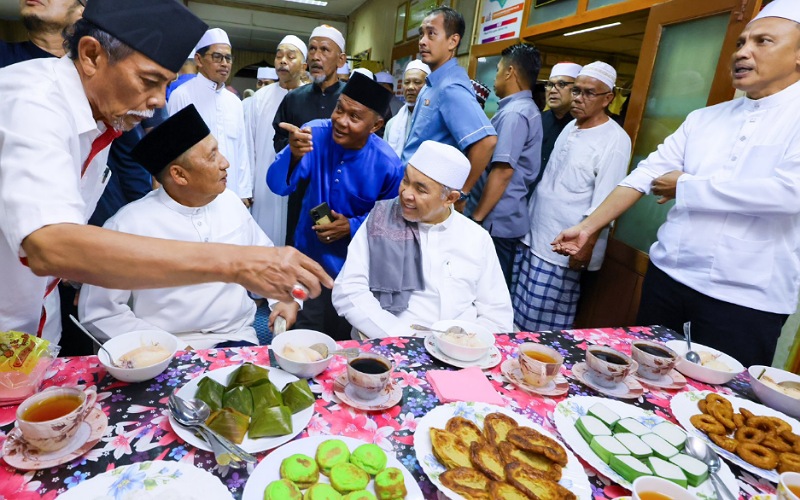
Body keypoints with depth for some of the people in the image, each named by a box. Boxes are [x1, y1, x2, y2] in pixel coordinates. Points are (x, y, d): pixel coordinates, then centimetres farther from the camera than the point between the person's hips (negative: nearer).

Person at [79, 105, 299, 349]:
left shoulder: (230, 201, 4)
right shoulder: (128, 225, -9)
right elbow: (99, 312, -3)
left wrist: (286, 297, -2)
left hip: (238, 339, 3)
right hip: (169, 352, -2)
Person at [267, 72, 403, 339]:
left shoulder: (387, 164, -19)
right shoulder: (315, 134, -16)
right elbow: (278, 186, -23)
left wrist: (352, 227, -20)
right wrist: (294, 155, -42)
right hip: (308, 260, 2)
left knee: (343, 341, 19)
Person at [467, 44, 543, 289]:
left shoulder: (513, 113, -16)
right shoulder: (527, 109, 16)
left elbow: (503, 171, -22)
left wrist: (477, 217, -19)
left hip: (496, 219, -10)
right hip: (505, 217, 10)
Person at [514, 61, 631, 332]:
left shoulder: (615, 140, -10)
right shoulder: (570, 128, 14)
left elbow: (604, 203, -14)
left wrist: (586, 246, -16)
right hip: (532, 236, 8)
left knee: (540, 326, -2)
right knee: (517, 313, 12)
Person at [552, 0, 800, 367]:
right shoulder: (704, 119, 10)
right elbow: (646, 174, 4)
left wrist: (687, 186, -10)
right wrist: (587, 227, -3)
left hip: (744, 298, -4)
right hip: (667, 274, 5)